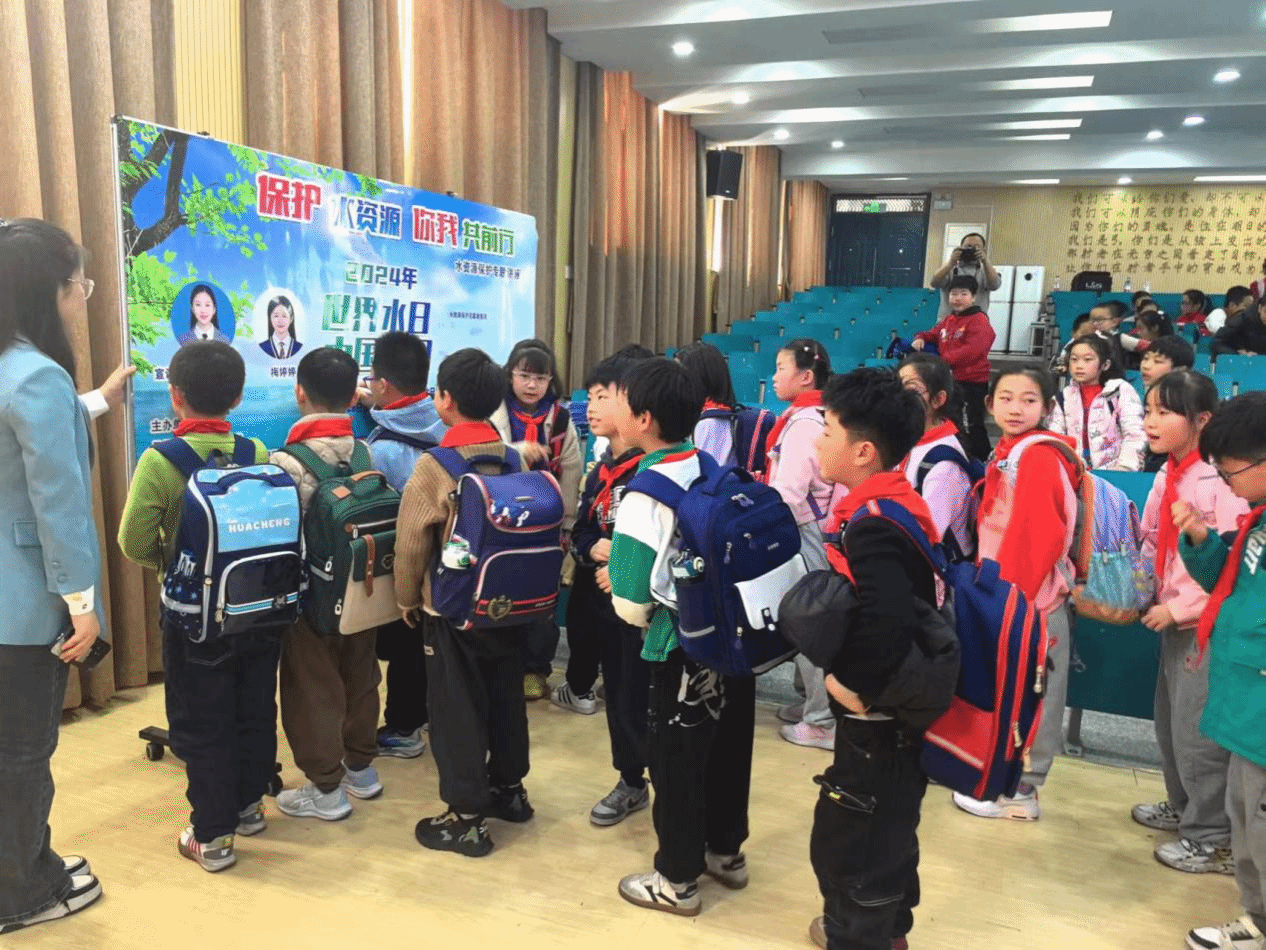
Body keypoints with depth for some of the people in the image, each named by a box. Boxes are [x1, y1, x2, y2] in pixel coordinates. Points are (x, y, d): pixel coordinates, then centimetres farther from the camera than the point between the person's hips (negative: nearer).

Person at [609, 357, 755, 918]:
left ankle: (677, 880, 27)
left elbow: (632, 603, -21)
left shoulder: (646, 493, -20)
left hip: (687, 650, -7)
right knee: (728, 748, 21)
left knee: (675, 761, 11)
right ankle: (726, 851, 40)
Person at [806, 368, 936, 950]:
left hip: (874, 724, -10)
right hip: (901, 711, 10)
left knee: (843, 845, 6)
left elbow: (889, 623, -42)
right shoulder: (900, 504, 2)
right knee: (888, 831, 27)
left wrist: (850, 682, -26)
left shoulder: (872, 527, -27)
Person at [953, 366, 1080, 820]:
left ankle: (1019, 791, 17)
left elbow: (1044, 536, -22)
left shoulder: (1039, 457, -16)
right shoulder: (1006, 454, 11)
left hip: (1031, 599, -8)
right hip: (1006, 593, 8)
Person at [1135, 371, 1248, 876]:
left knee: (1198, 733, 3)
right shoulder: (1167, 475, 4)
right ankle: (1183, 807, 41)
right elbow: (1151, 543, 14)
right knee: (1169, 722, 21)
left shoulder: (1220, 481, -21)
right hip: (1175, 618, 8)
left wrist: (1179, 608, -19)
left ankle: (1213, 839, 20)